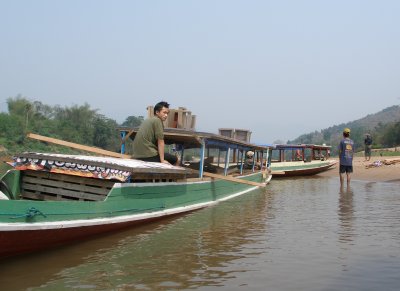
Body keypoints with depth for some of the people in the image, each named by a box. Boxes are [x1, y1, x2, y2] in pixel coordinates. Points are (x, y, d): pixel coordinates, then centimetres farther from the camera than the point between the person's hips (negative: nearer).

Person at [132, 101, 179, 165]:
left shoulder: (148, 120, 19)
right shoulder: (157, 121, -7)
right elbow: (160, 142, -12)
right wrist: (162, 160, -14)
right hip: (149, 155, -9)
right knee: (175, 160, 5)